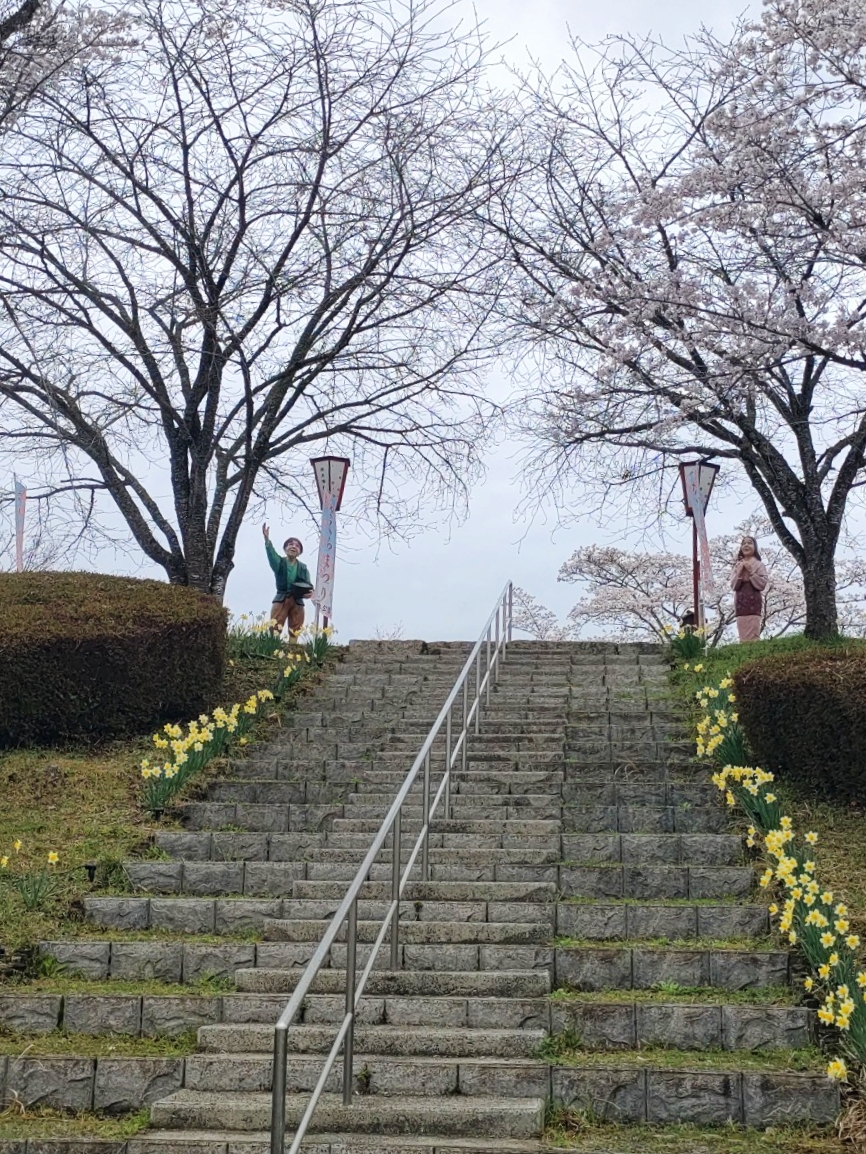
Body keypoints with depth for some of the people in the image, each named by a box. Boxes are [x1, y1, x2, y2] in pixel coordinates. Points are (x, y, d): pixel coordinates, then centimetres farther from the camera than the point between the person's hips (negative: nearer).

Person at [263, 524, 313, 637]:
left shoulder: (303, 567, 14)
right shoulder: (279, 562, 6)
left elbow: (309, 584, 8)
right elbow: (271, 554, -15)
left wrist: (310, 592, -18)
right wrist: (267, 540, -36)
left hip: (297, 602, 3)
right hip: (281, 600, -3)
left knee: (295, 633, 1)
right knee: (274, 630, -14)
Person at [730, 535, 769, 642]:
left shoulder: (759, 564, 3)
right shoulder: (737, 565, 14)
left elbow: (762, 584, -5)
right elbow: (733, 586, 8)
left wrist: (751, 572, -10)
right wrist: (739, 573, -5)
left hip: (753, 602, -4)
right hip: (740, 602, 4)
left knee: (752, 636, -11)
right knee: (743, 637, 1)